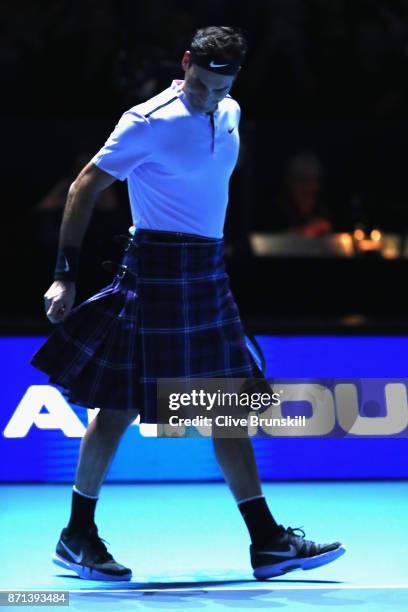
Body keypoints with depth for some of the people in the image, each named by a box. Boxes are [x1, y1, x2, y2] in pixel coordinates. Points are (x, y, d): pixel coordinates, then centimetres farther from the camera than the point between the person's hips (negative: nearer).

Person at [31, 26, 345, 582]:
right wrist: (66, 275, -14)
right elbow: (85, 187, -9)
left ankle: (267, 541, 12)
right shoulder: (150, 121, -12)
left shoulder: (229, 116, 11)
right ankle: (77, 537, 9)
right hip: (158, 271, -8)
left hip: (207, 273, 8)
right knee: (120, 403, -4)